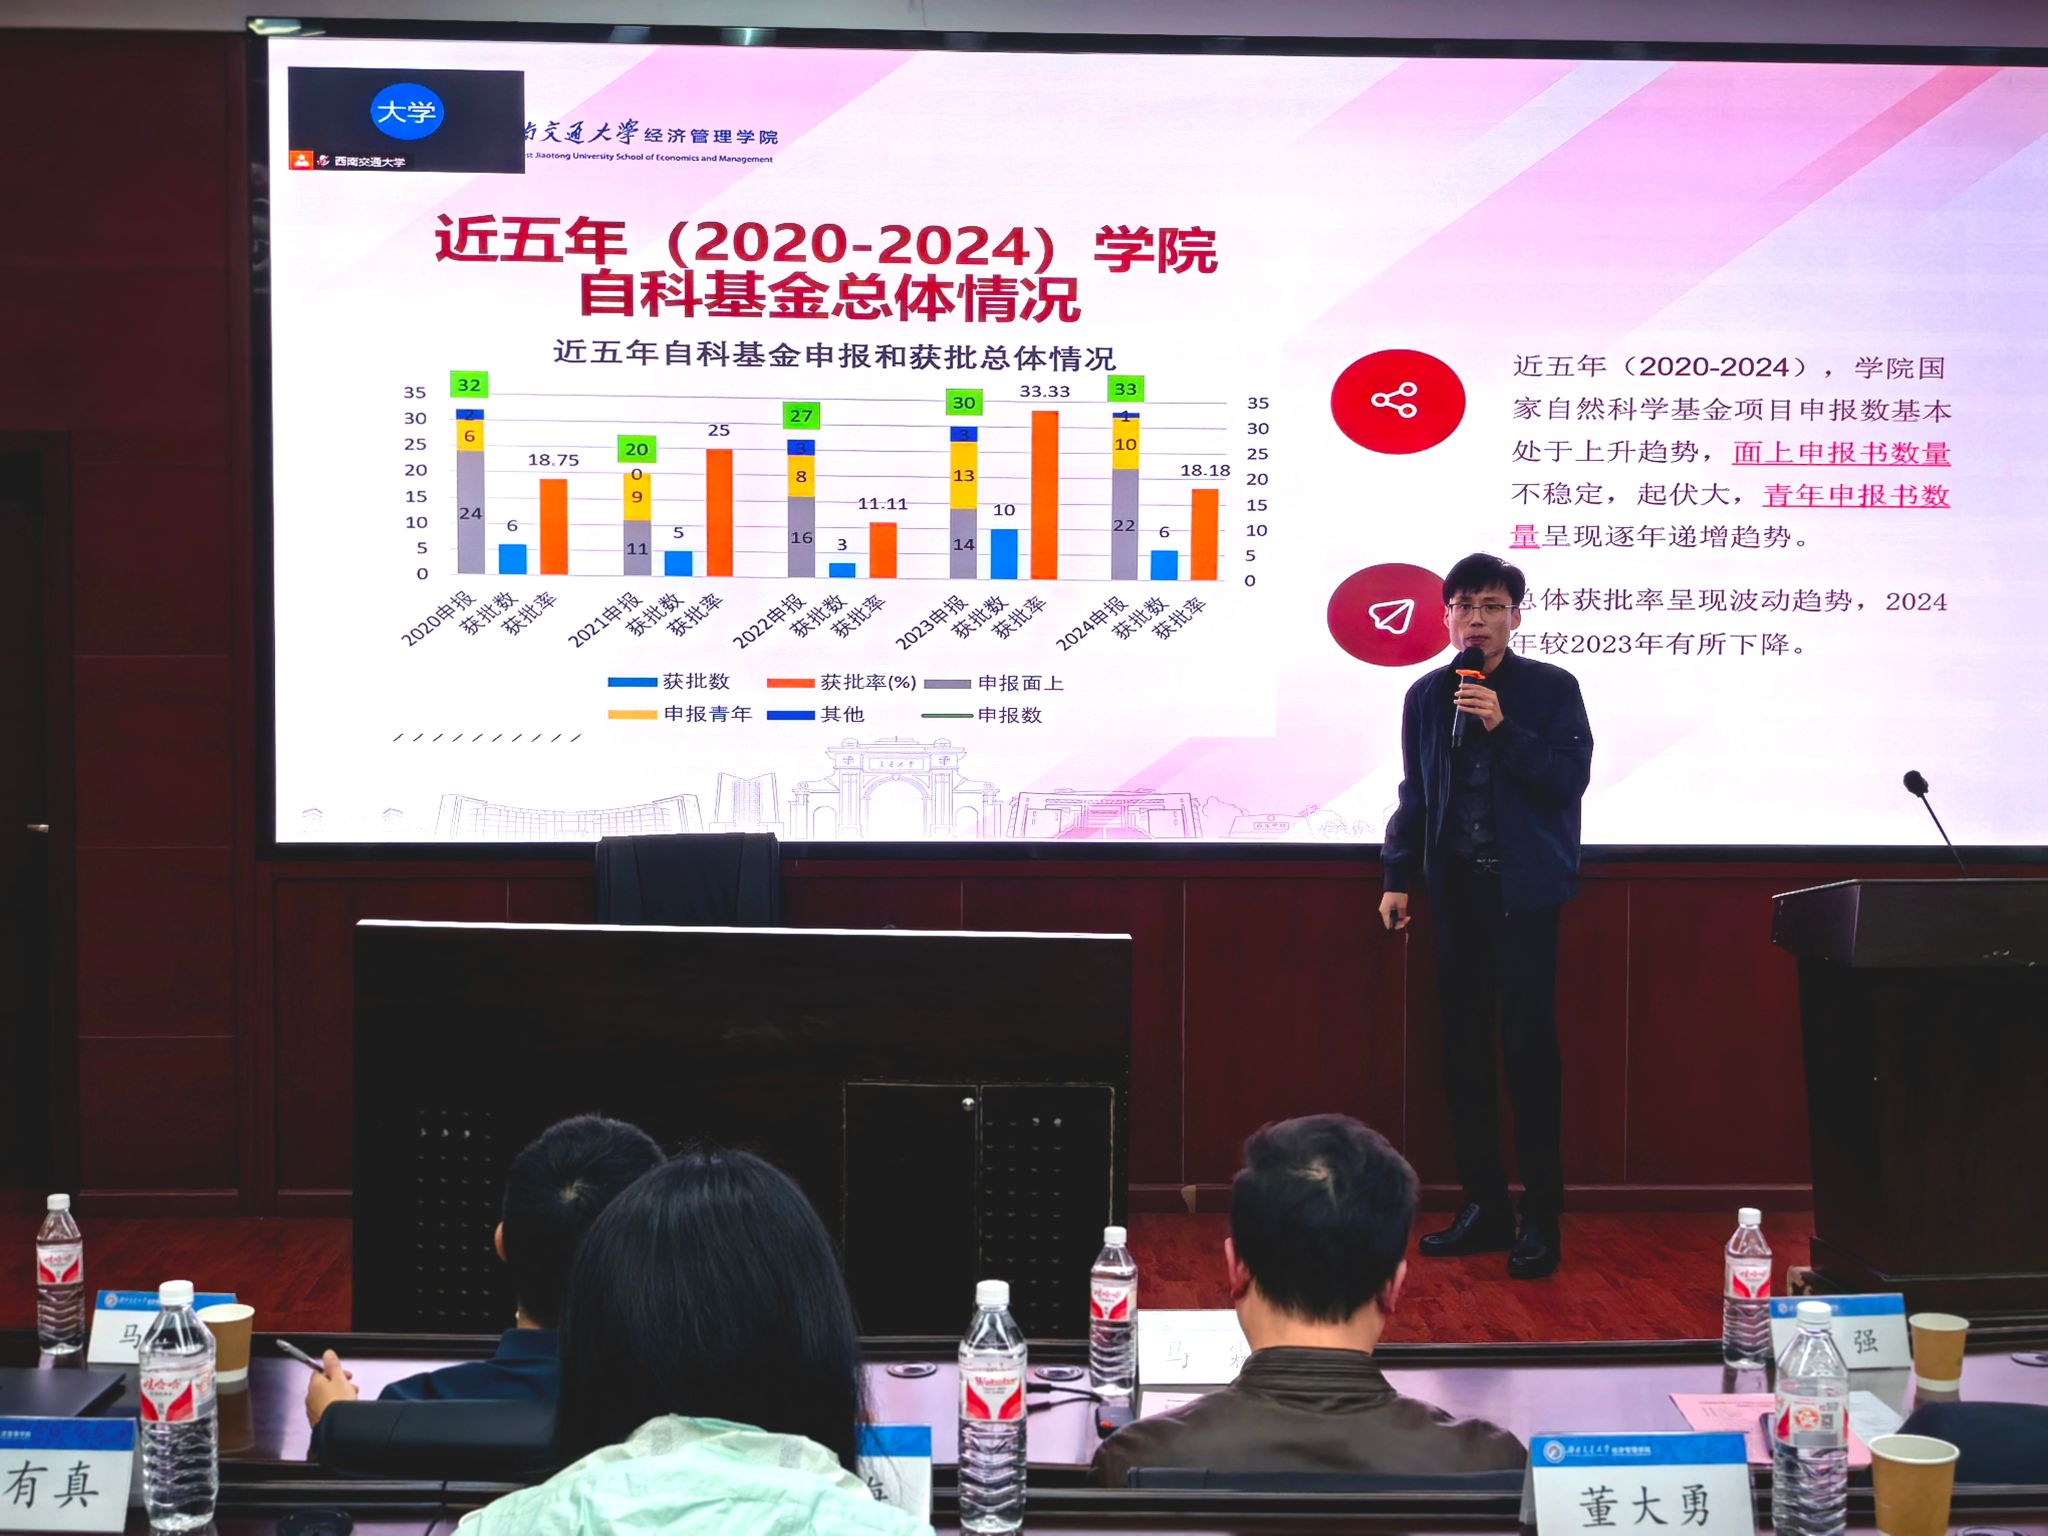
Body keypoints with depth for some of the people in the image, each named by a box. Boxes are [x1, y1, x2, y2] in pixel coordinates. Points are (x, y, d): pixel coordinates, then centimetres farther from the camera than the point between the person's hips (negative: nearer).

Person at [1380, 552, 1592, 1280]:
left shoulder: (1551, 689, 0)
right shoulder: (1427, 694, 11)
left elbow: (1571, 777, -9)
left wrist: (1504, 729, -17)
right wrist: (1398, 876, 10)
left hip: (1524, 887, -4)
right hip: (1455, 887, 4)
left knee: (1528, 1047, -6)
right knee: (1463, 1048, 6)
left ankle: (1541, 1217, 0)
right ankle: (1484, 1206, 15)